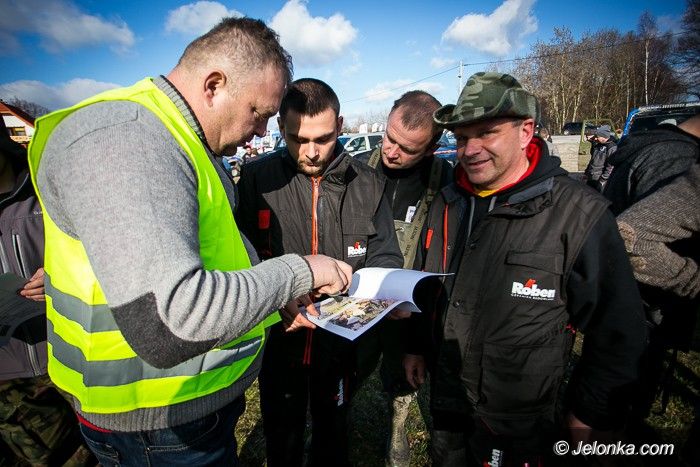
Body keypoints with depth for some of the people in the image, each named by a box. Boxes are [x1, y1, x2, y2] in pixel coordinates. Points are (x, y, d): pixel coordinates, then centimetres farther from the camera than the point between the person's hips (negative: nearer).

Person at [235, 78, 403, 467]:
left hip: (341, 342, 1)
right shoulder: (257, 179, -9)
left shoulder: (368, 184, -5)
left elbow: (385, 257, 0)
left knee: (333, 434, 26)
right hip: (279, 339, 0)